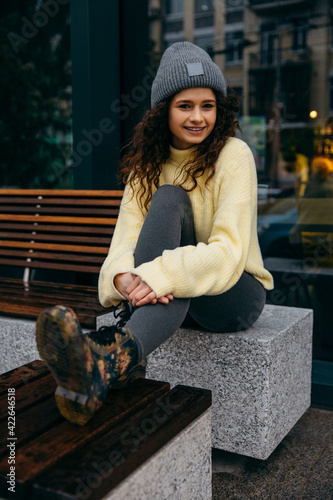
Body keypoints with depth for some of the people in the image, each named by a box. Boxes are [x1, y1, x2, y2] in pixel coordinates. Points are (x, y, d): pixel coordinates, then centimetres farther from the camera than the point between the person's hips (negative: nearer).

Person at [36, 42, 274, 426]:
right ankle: (124, 360, -44)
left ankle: (114, 356, -54)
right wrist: (123, 277, -33)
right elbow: (127, 235, -10)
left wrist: (158, 275, -36)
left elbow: (229, 251, -21)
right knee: (170, 199, -26)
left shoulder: (233, 155, -11)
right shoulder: (149, 163, 3)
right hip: (172, 295, 3)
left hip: (235, 293, -3)